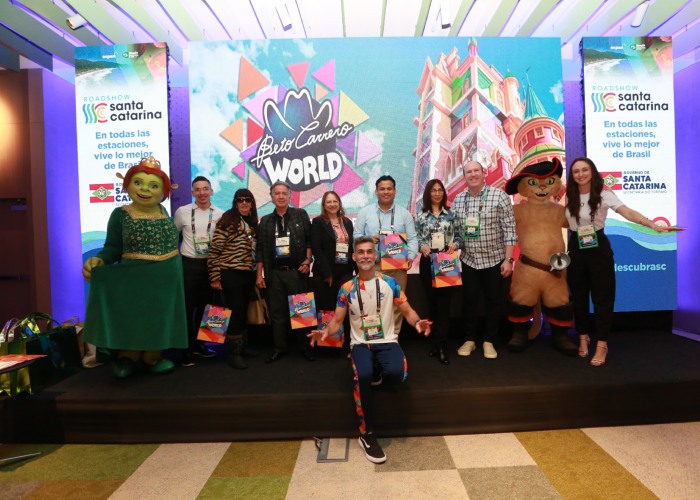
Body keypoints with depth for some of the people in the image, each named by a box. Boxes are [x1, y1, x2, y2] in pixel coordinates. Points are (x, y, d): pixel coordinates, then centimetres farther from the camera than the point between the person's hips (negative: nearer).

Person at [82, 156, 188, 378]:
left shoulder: (163, 212, 3)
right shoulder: (120, 214, -8)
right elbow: (113, 249, -9)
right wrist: (97, 260, -27)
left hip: (168, 279, 4)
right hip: (135, 279, -4)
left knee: (160, 319, 11)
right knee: (132, 319, 4)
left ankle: (153, 358, 29)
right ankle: (127, 357, 27)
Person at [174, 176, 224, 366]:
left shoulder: (220, 214, -1)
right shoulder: (182, 211, -4)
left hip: (210, 265, 2)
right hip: (189, 265, -2)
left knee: (202, 306, 15)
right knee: (187, 308, 4)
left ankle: (194, 342, 32)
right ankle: (187, 348, 18)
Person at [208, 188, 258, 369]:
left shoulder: (253, 223, 11)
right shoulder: (227, 220, -10)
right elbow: (215, 250, -13)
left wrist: (257, 273, 17)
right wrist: (215, 277, -14)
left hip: (248, 274, 7)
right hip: (231, 274, -7)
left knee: (244, 311, 14)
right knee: (237, 311, -4)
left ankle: (241, 346, 29)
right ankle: (233, 353, 8)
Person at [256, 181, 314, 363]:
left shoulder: (301, 215, 5)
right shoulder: (265, 221, 11)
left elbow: (310, 239, 3)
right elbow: (260, 249, 10)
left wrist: (308, 261, -8)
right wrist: (259, 274, 5)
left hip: (297, 271, -2)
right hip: (274, 273, 2)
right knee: (277, 312, 7)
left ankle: (306, 346, 15)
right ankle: (279, 348, 18)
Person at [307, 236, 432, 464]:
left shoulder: (389, 282, 2)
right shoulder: (347, 288, 3)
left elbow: (407, 311, 4)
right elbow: (337, 320, 4)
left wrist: (417, 322, -19)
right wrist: (325, 332, -19)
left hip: (387, 341, 1)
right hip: (360, 343, 0)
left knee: (396, 374, -31)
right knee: (363, 376, -33)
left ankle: (379, 372, 10)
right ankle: (367, 435, -15)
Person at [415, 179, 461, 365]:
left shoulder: (451, 213, 7)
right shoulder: (421, 216, 6)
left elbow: (459, 235, 7)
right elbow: (416, 238, 4)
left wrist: (454, 244, -14)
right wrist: (422, 246, -16)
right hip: (427, 262, 1)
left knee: (444, 302, -5)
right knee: (432, 301, 7)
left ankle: (440, 346, 0)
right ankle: (439, 342, 21)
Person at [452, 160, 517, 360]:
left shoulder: (499, 196, -7)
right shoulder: (458, 200, 4)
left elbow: (509, 230, -9)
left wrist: (508, 259, -13)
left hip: (494, 259, -2)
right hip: (468, 260, 3)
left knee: (494, 301, 8)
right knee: (469, 301, 9)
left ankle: (489, 341, 23)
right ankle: (470, 339, 25)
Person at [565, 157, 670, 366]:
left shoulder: (604, 195, -9)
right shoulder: (569, 198, 3)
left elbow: (628, 212, -23)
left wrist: (654, 225, -35)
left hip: (599, 249, -3)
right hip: (575, 249, 4)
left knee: (602, 296, 0)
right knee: (578, 295, 10)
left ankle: (602, 344, 9)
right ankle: (583, 337, 26)